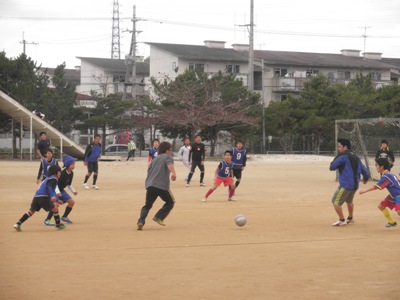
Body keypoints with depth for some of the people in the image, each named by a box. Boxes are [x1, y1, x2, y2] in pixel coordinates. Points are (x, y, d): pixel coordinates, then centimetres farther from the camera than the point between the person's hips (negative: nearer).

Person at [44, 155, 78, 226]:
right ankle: (47, 220, -18)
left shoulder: (71, 174, 0)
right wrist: (57, 192, -38)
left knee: (72, 202, 4)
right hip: (55, 190, -8)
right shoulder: (62, 173, -25)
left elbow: (69, 184, 15)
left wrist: (73, 191, 7)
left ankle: (64, 217, 20)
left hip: (61, 190, 8)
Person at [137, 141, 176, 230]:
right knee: (170, 202, 15)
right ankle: (159, 217, 3)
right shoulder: (168, 157, 8)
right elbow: (169, 164, -15)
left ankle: (141, 221, -11)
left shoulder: (154, 159, 26)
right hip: (162, 185, -5)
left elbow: (149, 171, 26)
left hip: (150, 185, 5)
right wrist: (173, 172, -34)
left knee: (147, 205, 11)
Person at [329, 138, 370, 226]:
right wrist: (365, 179, 34)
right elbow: (364, 170, 14)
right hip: (355, 185, 9)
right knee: (349, 200, 30)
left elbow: (332, 167, -9)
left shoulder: (342, 156, -9)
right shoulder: (356, 157, 14)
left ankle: (342, 220, 2)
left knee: (336, 201, -1)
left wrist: (331, 166, 14)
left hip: (346, 184, -9)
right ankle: (350, 218, 45)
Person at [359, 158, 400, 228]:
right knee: (381, 206, 13)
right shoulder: (389, 174, 7)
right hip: (393, 196, 10)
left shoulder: (386, 176, -22)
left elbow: (377, 187, -25)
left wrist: (364, 191, -21)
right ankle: (392, 222, 26)